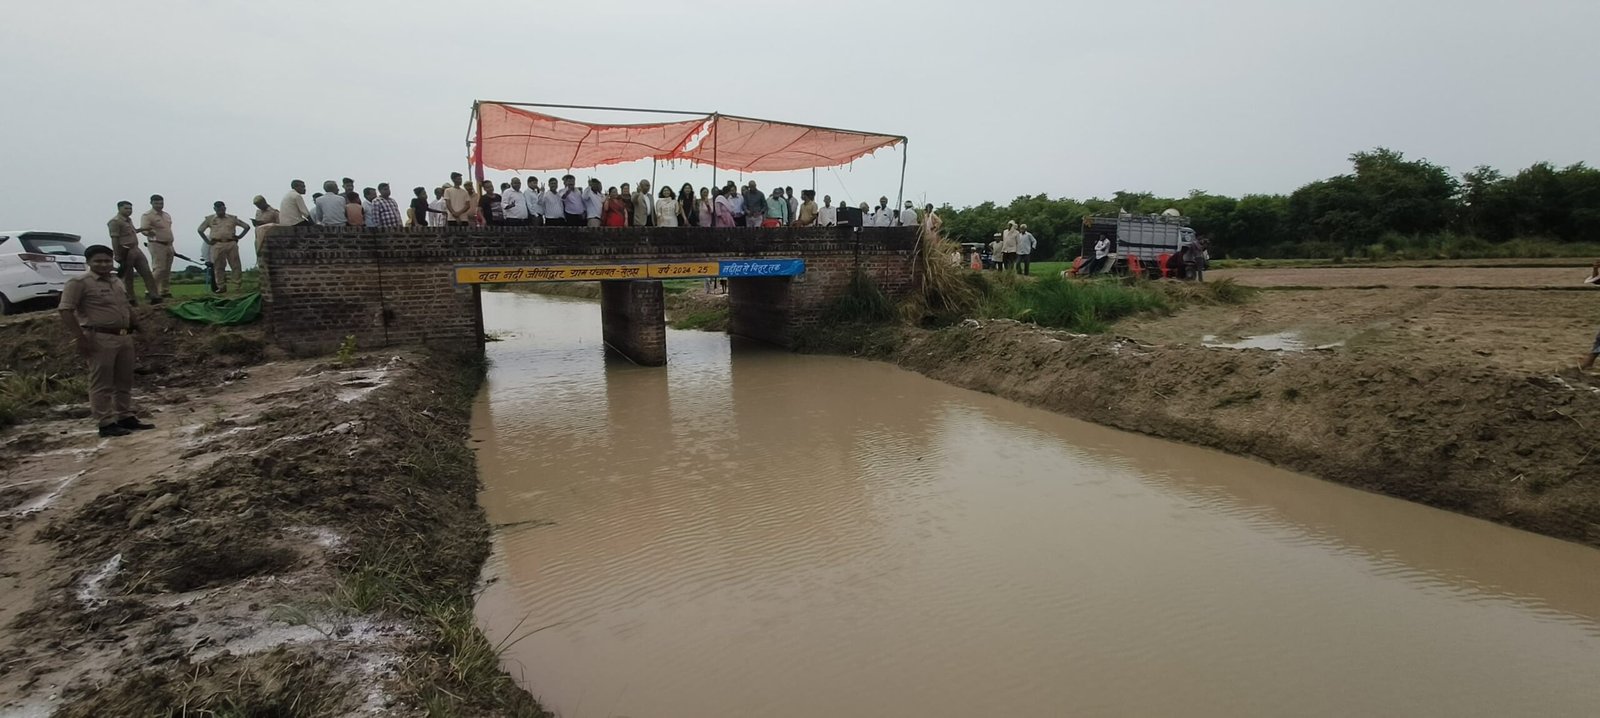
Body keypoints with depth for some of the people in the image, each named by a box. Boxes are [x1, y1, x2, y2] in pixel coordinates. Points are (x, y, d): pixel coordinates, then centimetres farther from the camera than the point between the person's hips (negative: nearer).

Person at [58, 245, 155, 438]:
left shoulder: (116, 283, 17)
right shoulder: (79, 282, -7)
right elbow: (65, 310, -14)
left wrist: (136, 323, 18)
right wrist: (79, 338, -20)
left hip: (124, 337, 8)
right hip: (99, 339, -8)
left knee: (124, 382, 13)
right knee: (102, 384, -4)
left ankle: (126, 417, 22)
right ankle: (106, 424, -1)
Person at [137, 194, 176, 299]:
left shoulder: (167, 216, 18)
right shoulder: (147, 216, -5)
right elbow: (143, 229, -19)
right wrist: (150, 232, -42)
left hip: (169, 245, 7)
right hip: (157, 245, -7)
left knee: (167, 270, 9)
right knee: (158, 269, -14)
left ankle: (165, 292, 15)